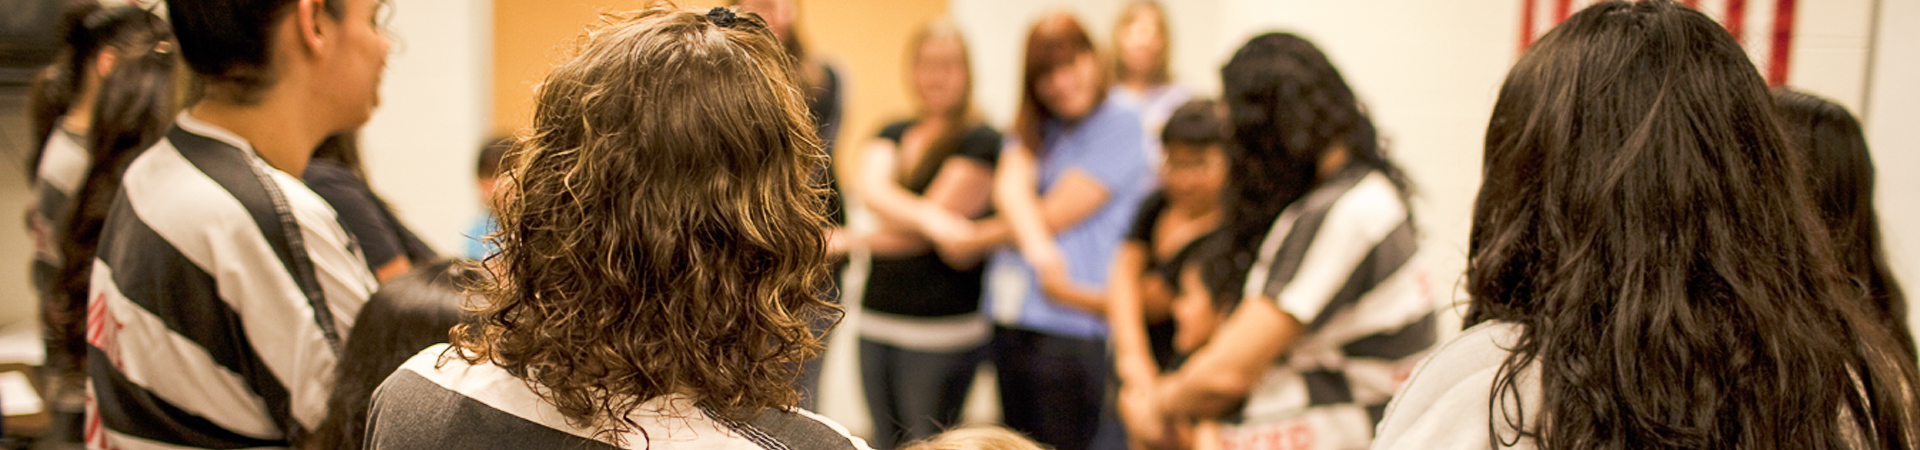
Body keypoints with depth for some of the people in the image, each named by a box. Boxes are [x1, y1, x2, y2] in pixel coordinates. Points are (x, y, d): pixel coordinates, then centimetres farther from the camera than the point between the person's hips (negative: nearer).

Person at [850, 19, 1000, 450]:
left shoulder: (980, 141, -7)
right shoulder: (893, 134, 13)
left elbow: (921, 236, -12)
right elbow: (870, 188, -10)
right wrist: (929, 215, -27)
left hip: (940, 331, -6)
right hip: (877, 319, 6)